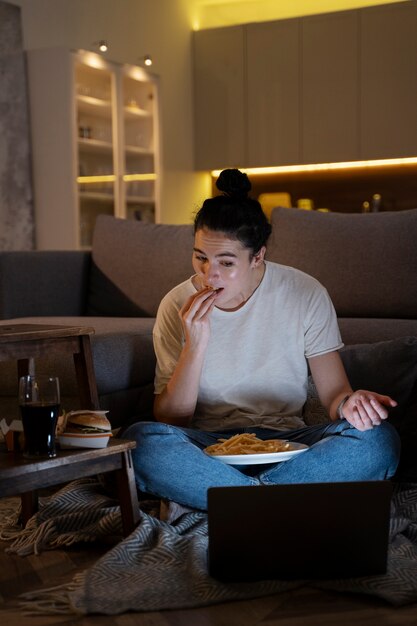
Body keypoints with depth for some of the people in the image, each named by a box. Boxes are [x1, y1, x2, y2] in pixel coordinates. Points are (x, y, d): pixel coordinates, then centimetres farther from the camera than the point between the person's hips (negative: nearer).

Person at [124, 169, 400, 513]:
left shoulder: (306, 295, -4)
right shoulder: (178, 305, -3)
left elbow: (333, 392, -1)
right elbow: (169, 421, -5)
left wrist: (349, 404, -26)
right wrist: (196, 345, -19)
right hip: (209, 450, 0)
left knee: (378, 439, -28)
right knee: (140, 441, -31)